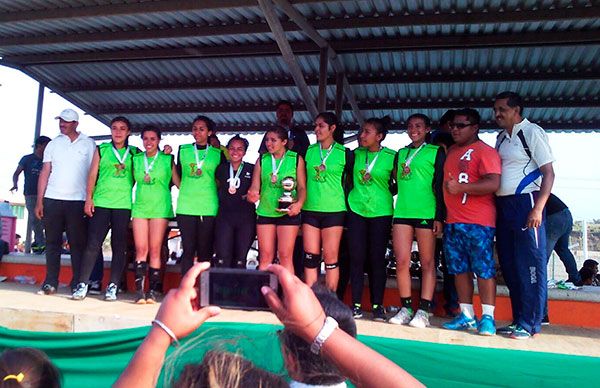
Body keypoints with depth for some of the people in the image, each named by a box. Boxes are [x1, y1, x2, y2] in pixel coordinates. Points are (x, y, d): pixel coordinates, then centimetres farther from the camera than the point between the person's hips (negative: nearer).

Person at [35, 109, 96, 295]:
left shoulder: (89, 145, 5)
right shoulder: (54, 144, 11)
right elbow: (45, 172, 9)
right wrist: (39, 201, 3)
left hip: (78, 201, -2)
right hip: (52, 199, 3)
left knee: (77, 243, -1)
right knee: (52, 242, 5)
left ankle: (78, 283, 5)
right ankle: (50, 282, 12)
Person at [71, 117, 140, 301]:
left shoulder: (135, 153, 10)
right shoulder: (101, 149, 10)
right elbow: (92, 175, 7)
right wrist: (89, 198, 0)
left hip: (123, 204, 0)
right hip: (101, 202, 0)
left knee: (119, 246, 2)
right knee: (93, 244, -4)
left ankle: (113, 286, 8)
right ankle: (82, 284, 1)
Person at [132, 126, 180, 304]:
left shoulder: (167, 160, 4)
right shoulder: (136, 159, 11)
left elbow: (178, 183, 6)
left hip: (160, 208, -2)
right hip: (140, 207, 2)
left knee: (155, 250, -3)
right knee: (141, 250, -4)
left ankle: (153, 290, 2)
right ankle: (139, 290, -3)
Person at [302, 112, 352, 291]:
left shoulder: (344, 153, 0)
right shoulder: (309, 151, 8)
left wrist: (346, 202, 6)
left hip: (334, 210, -3)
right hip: (310, 209, 3)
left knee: (331, 258, -1)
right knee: (310, 257, 3)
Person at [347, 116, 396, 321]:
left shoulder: (391, 156, -3)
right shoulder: (356, 154, 5)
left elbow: (397, 183, 5)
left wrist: (383, 195, -1)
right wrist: (356, 194, 10)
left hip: (381, 212, -2)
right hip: (356, 210, 2)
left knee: (377, 259, 2)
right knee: (356, 258, 1)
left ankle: (377, 305, 11)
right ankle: (356, 304, 9)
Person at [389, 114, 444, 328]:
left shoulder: (436, 152, 5)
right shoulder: (401, 153, 18)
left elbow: (440, 186, 0)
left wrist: (439, 216, -6)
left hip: (426, 213, -4)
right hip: (402, 212, 4)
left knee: (427, 262, 1)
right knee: (401, 261, 0)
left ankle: (423, 311, 3)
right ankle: (405, 308, 8)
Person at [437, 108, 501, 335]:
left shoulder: (484, 151, -4)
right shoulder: (451, 151, 20)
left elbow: (493, 184, -16)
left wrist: (460, 188, -21)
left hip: (478, 222, -7)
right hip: (452, 221, 8)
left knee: (483, 268, -3)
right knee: (459, 269, 9)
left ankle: (487, 318, 4)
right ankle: (467, 316, 16)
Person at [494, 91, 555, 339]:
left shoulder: (532, 132, -5)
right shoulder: (501, 137, 16)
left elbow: (549, 172, -10)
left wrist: (538, 209, -18)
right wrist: (495, 205, 7)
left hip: (525, 203, -8)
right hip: (503, 206, 8)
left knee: (530, 265, -4)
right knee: (509, 265, 10)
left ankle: (530, 324, 4)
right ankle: (518, 321, 20)